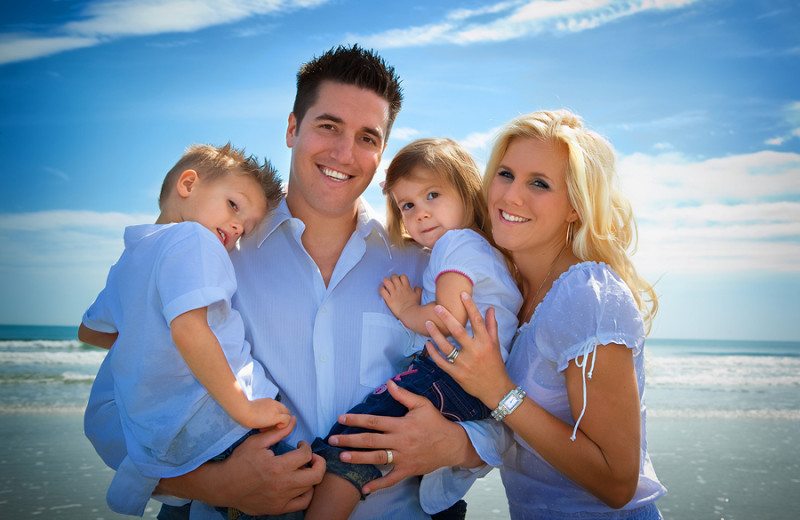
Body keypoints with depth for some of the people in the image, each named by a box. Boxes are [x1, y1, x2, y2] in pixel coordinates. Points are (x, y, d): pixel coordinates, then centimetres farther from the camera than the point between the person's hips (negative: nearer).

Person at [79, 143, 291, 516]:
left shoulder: (127, 262, 22)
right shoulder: (192, 238, -7)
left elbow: (89, 331, 38)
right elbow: (188, 329, -23)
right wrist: (244, 409, -21)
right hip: (212, 420, -9)